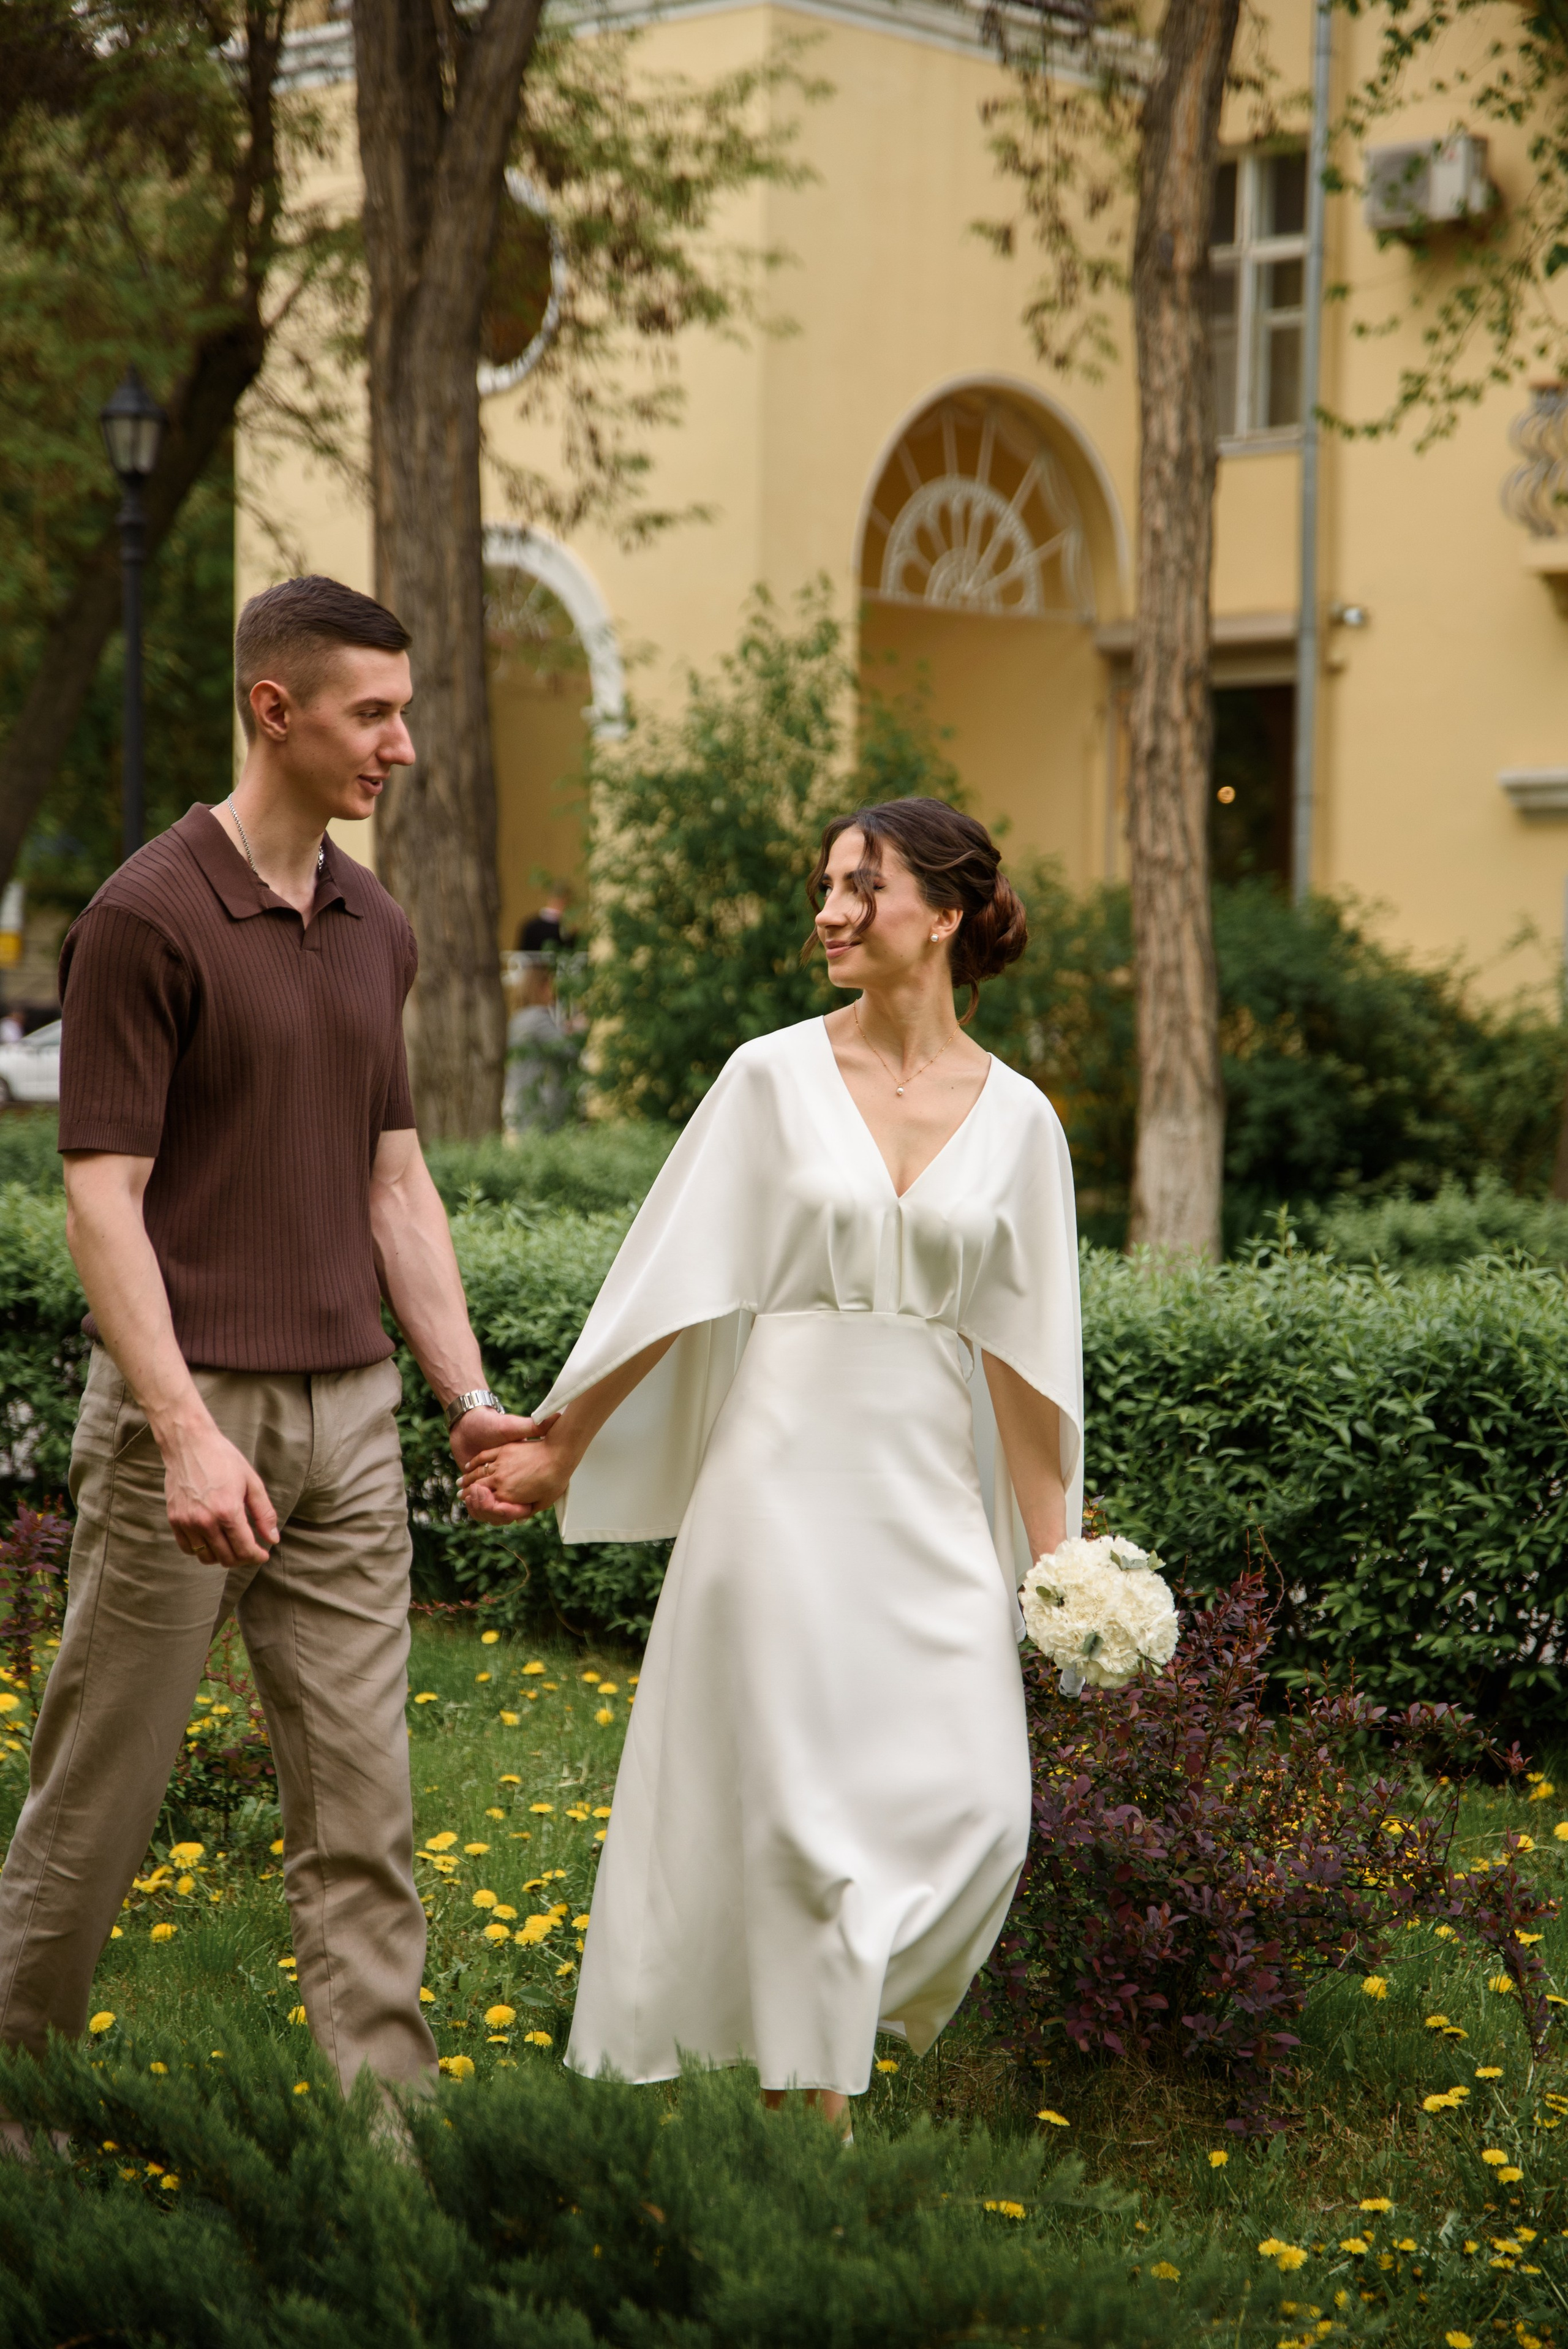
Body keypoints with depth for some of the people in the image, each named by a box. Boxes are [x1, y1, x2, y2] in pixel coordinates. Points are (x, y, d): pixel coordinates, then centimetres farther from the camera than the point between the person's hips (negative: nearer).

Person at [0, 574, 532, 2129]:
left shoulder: (377, 932, 12)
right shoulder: (147, 917, -10)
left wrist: (471, 1393, 8)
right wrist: (186, 1432, -23)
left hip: (347, 1414, 6)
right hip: (185, 1408, -6)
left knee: (361, 1802, 4)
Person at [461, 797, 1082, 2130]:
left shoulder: (1015, 1117, 4)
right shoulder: (774, 1077, -1)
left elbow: (1021, 1350, 7)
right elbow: (672, 1282, 3)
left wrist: (1052, 1552, 6)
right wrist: (557, 1448, 4)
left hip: (935, 1493, 2)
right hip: (790, 1474, -2)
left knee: (972, 1803, -2)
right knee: (804, 1800, 1)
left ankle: (840, 2018, 21)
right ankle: (815, 2094, 14)